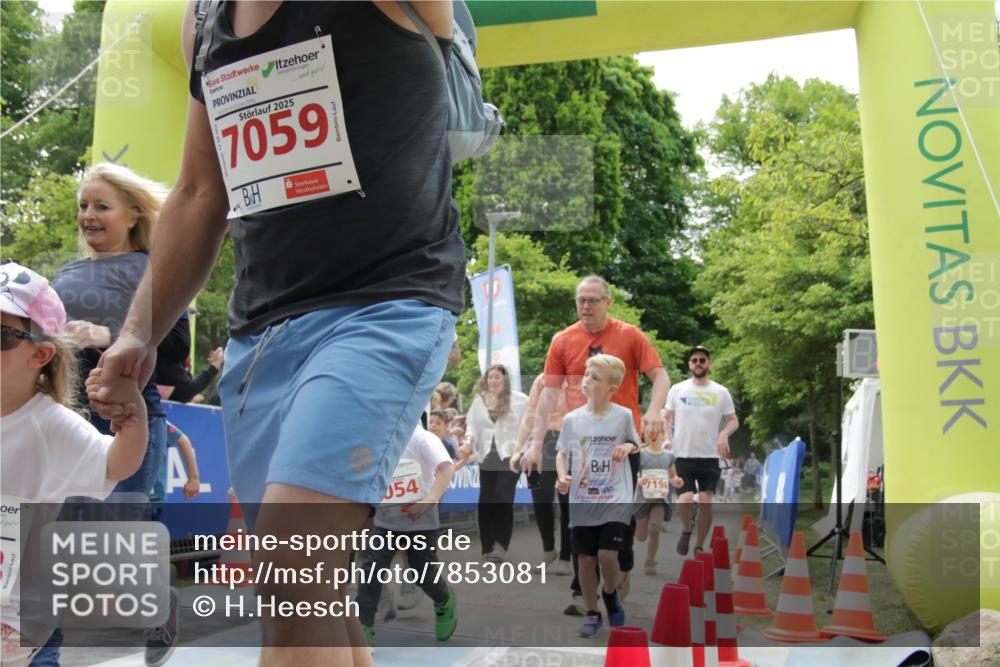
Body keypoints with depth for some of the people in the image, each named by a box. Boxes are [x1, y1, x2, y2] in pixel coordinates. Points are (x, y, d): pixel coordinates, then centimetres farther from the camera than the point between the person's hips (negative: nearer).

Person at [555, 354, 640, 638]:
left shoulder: (623, 416, -5)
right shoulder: (572, 419, -3)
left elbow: (636, 444, 12)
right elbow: (562, 454, 7)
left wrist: (629, 446, -11)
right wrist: (562, 476, -12)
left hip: (616, 500, -2)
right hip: (582, 502, 2)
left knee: (607, 554, -12)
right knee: (586, 559, 7)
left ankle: (611, 594, 21)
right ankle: (592, 614, 26)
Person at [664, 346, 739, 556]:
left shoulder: (721, 392, 2)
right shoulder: (677, 390, 2)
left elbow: (733, 420, 6)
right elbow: (667, 417, 12)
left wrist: (724, 434, -15)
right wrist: (667, 438, -5)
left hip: (709, 457, 1)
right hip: (683, 456, -1)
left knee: (706, 502, -1)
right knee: (685, 501, -13)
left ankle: (699, 546, 17)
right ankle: (686, 530, 19)